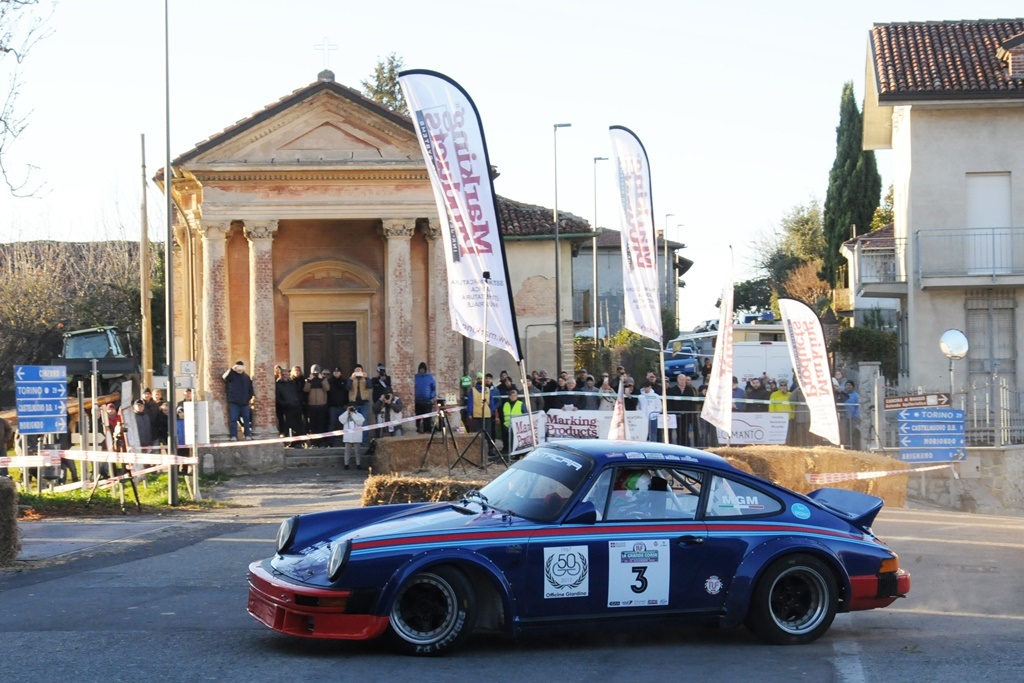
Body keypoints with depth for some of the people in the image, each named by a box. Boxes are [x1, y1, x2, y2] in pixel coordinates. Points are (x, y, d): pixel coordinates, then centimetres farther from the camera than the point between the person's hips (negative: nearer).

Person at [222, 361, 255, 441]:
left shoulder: (247, 377, 13)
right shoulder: (231, 374, 1)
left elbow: (250, 389, 18)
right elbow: (224, 377, -21)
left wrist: (251, 397, 5)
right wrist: (231, 369, -23)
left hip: (244, 402, 4)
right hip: (233, 402, -4)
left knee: (246, 419, 6)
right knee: (233, 419, -6)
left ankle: (248, 435, 14)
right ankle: (233, 436, -4)